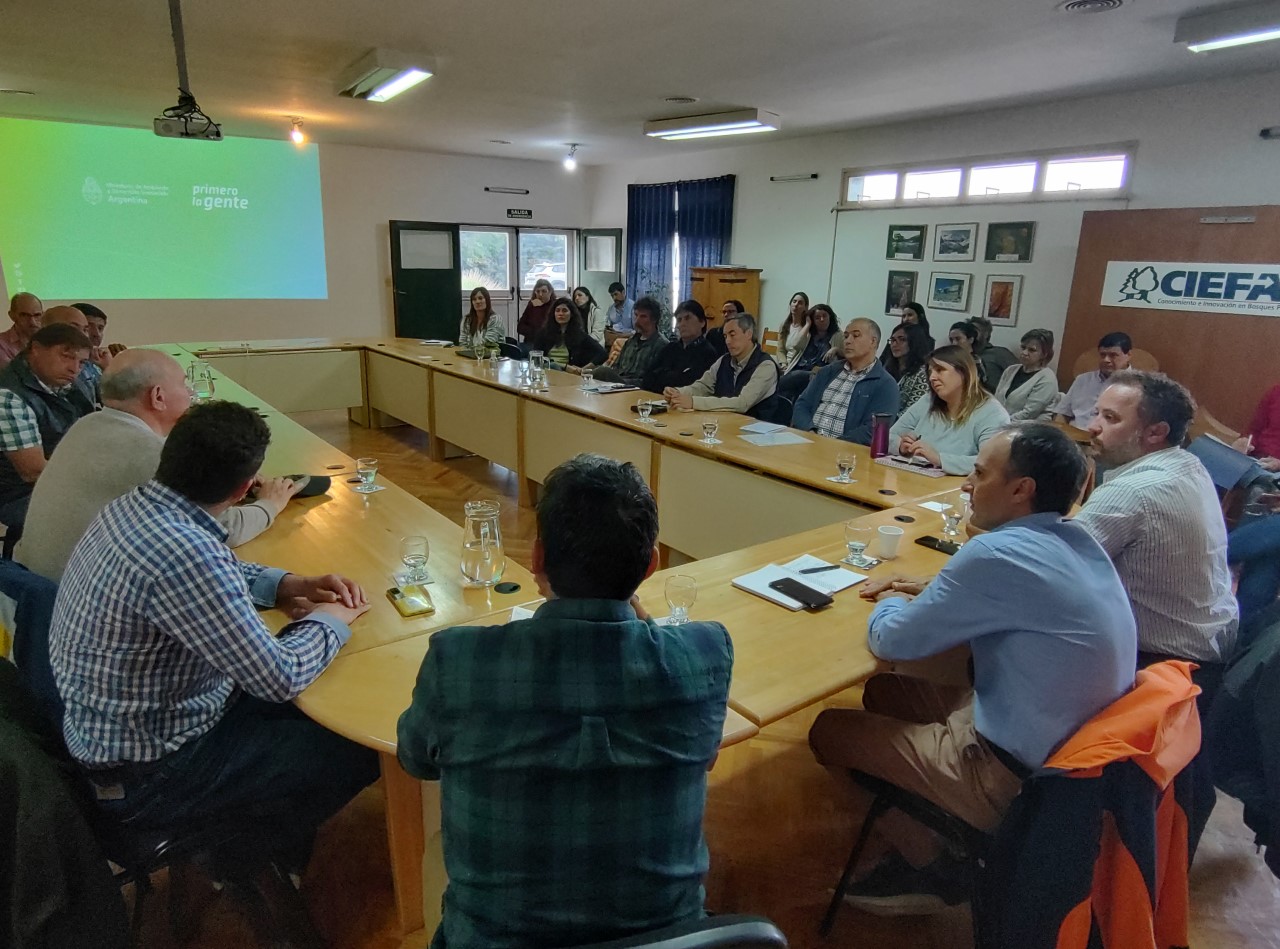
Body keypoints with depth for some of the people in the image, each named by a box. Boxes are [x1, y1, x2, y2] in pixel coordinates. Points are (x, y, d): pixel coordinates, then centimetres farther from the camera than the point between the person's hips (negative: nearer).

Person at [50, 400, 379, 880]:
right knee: (358, 752, -2)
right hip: (146, 775, -9)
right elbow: (279, 677, -29)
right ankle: (266, 859, 22)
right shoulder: (182, 556, -36)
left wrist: (291, 585, -1)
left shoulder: (133, 506, -6)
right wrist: (328, 621, -11)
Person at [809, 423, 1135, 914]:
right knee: (882, 692, 20)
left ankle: (926, 866, 20)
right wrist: (930, 589, 11)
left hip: (1014, 777, -9)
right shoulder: (1077, 540, -1)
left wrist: (891, 604, 5)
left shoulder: (996, 554, -28)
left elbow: (891, 641, -17)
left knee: (828, 730, 4)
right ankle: (928, 847, 22)